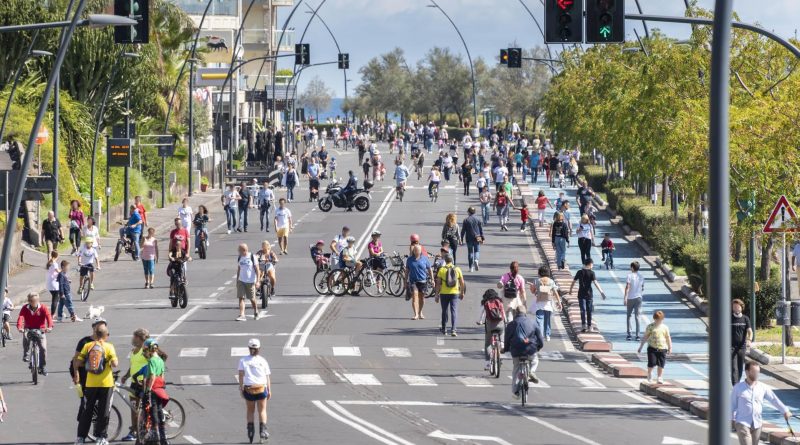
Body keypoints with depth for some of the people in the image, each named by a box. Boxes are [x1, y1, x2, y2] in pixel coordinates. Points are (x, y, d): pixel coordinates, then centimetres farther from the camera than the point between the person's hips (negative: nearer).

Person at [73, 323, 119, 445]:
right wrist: (115, 361, 6)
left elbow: (77, 363, -3)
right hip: (106, 383, -2)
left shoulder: (87, 346, -1)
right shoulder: (108, 347, -7)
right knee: (103, 412, 6)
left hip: (90, 384, 2)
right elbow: (114, 364, -16)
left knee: (87, 411, 11)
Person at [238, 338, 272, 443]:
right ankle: (262, 430, -2)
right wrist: (269, 390, 3)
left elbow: (241, 374, -9)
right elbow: (267, 377, -1)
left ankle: (250, 430, 8)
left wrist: (241, 388, -7)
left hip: (248, 389, 0)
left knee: (250, 411, 16)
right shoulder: (263, 361, 1)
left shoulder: (243, 360, 0)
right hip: (261, 388, 0)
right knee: (262, 411, 10)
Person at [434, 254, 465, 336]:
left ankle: (443, 328, 30)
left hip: (444, 293, 0)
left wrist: (437, 295, 2)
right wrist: (462, 293, 16)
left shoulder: (442, 270, -5)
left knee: (444, 311, 16)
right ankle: (453, 330, -12)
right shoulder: (457, 269, -1)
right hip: (454, 293, 0)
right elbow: (462, 282, 4)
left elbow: (438, 284, -5)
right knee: (454, 311, 0)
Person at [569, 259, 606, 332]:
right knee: (589, 310, 10)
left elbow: (574, 282, 5)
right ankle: (589, 326, 15)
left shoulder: (579, 272, -1)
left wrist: (570, 290, 21)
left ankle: (583, 325, -18)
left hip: (581, 294, 1)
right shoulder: (591, 273, -7)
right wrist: (601, 292, -16)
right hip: (589, 293, -1)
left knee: (583, 310, -2)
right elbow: (595, 283, -16)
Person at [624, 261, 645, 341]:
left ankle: (629, 334, 6)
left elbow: (627, 288, -16)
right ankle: (637, 335, -2)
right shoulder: (641, 277, 4)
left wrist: (625, 298, -16)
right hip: (638, 298, 3)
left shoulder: (629, 276, -9)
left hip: (630, 298, -3)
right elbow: (643, 288, 12)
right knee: (637, 317, 4)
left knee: (628, 316, 11)